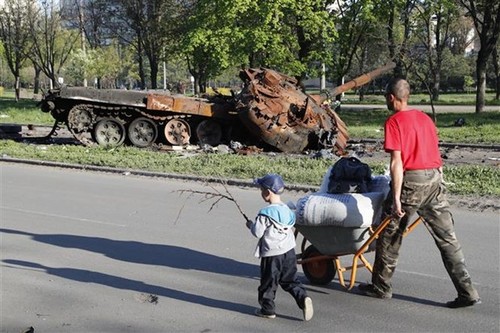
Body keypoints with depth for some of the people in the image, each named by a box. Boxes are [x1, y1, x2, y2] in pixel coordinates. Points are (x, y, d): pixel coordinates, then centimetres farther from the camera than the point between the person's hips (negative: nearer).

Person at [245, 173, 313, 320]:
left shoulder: (265, 213, -18)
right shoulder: (287, 210, 5)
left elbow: (258, 232, -16)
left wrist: (251, 225, 5)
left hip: (272, 254, -6)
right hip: (289, 251, 6)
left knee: (268, 283, 9)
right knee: (290, 280, 16)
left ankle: (267, 309, 20)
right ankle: (303, 298, -3)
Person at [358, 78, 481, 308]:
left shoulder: (394, 121, -6)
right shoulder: (424, 117, 15)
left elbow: (397, 162, -13)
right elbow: (435, 154, 16)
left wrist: (396, 198, -14)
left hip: (411, 179, -6)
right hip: (435, 177, 6)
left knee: (390, 236, 10)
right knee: (447, 238, 6)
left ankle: (381, 287, 20)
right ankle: (467, 292, 5)